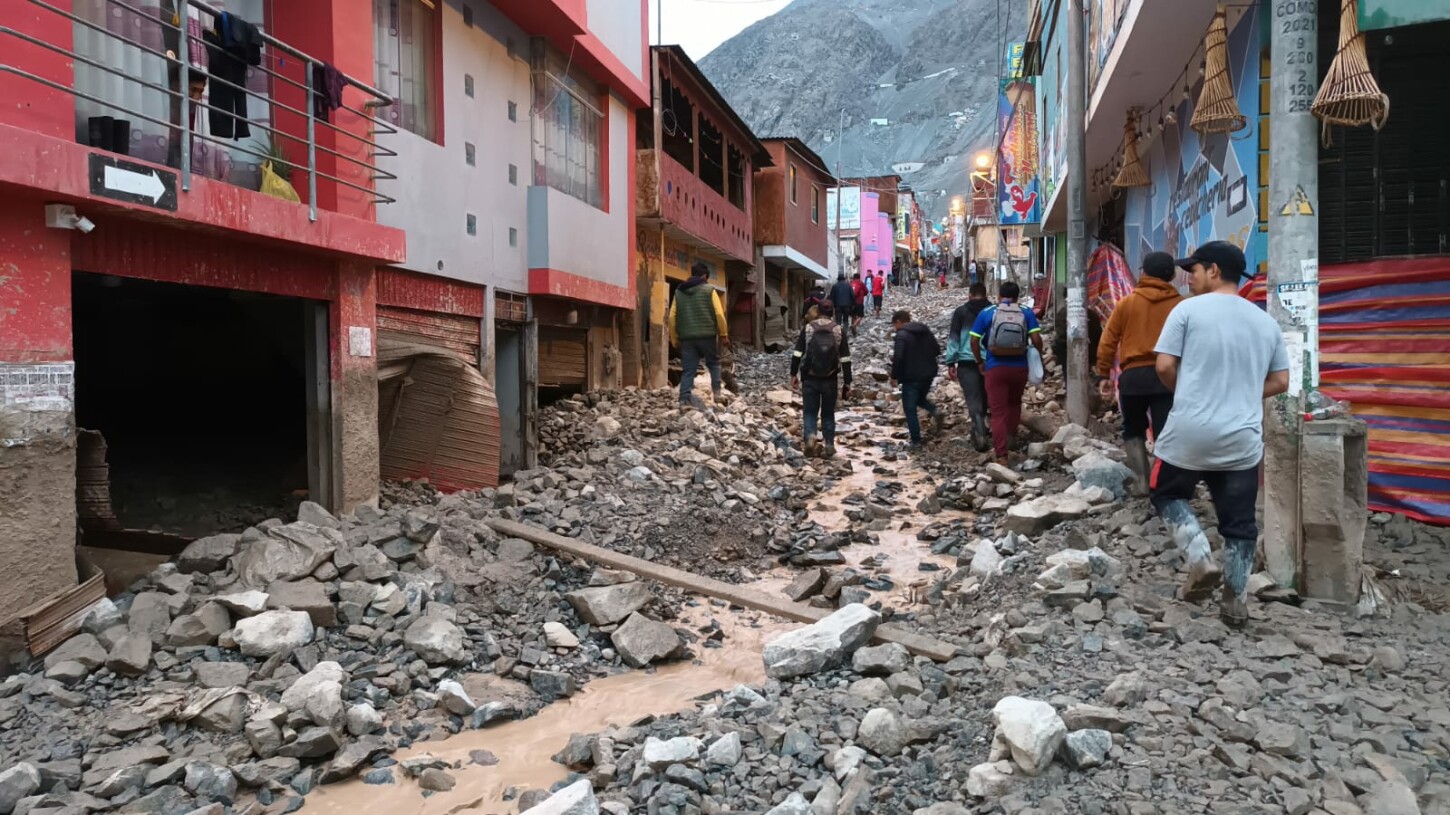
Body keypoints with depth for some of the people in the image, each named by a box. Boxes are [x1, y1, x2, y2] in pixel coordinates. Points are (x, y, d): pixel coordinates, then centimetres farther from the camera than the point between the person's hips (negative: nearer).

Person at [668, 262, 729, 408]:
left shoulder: (679, 292, 11)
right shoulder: (709, 290, 1)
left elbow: (672, 317, 7)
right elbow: (719, 314, -6)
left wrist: (674, 339, 13)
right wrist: (724, 334, 3)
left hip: (686, 337, 3)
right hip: (707, 335, -2)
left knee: (687, 369, 3)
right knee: (714, 363, 17)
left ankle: (684, 398, -7)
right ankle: (717, 391, 8)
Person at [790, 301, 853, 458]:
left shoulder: (808, 328, -1)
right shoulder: (839, 330, -2)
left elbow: (797, 354, -2)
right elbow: (845, 359, -4)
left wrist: (793, 375, 7)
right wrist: (847, 383, 0)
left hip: (809, 378, 0)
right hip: (830, 379, 0)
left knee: (810, 411, 9)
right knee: (828, 413, 12)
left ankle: (810, 437, -15)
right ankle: (829, 445, 14)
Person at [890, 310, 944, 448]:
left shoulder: (902, 334, -14)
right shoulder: (926, 331, 9)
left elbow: (898, 357, -23)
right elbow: (937, 350, 13)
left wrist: (894, 376, -12)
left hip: (911, 377, -7)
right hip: (928, 374, 7)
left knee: (910, 409, 3)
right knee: (921, 398, 29)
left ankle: (916, 441, 5)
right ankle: (935, 412, 0)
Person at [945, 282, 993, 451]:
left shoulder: (961, 312, 1)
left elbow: (954, 338, -2)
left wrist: (950, 362, 1)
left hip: (967, 362, -2)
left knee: (974, 401, -4)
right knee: (984, 398, 19)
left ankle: (980, 435, -18)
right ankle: (980, 430, 31)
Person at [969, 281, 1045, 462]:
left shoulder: (987, 313, 1)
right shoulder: (1026, 313, 1)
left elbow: (974, 340, -1)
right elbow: (1036, 339, -8)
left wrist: (979, 362, 11)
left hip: (995, 368, -1)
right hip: (1019, 367, 1)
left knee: (998, 412, 0)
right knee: (1014, 403, 28)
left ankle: (1001, 456, -6)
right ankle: (1010, 438, 27)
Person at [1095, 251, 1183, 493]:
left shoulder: (1127, 302, 5)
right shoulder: (1180, 304, 4)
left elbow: (1108, 341, 4)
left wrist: (1103, 375, 10)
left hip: (1133, 375, 1)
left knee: (1133, 430, 19)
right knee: (1165, 435, -1)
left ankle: (1142, 481, 12)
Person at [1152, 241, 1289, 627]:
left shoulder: (1188, 309, -4)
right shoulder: (1265, 321, 11)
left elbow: (1164, 366, -8)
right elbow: (1280, 382, 13)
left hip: (1190, 432, -4)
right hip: (1243, 439, 4)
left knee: (1168, 494, 18)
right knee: (1239, 524, 11)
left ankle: (1201, 557, -1)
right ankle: (1235, 602, 15)